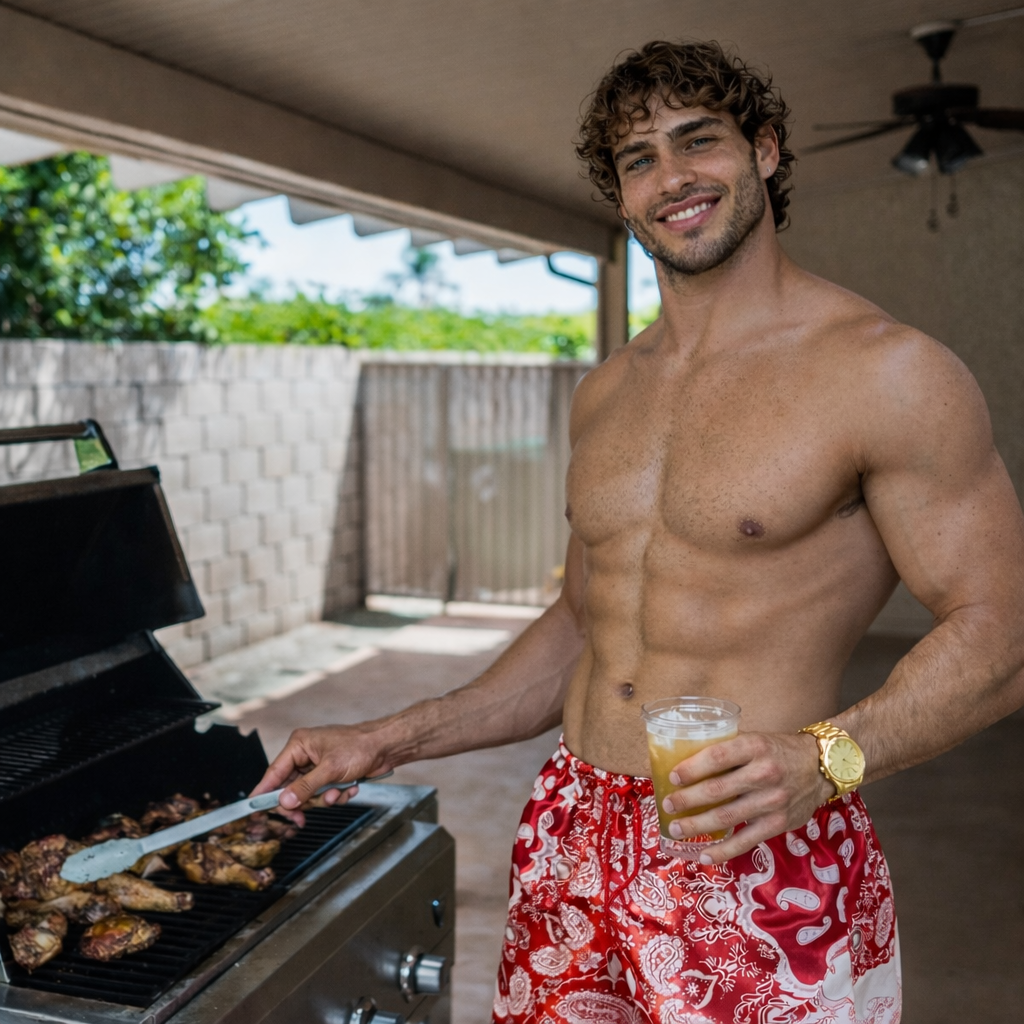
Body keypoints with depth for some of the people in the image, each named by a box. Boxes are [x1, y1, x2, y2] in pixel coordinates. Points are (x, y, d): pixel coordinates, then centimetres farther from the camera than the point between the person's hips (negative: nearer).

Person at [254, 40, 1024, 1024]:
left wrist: (823, 759, -27)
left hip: (764, 872, -5)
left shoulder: (885, 371, -10)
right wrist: (393, 740, 9)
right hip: (569, 853, 6)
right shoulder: (602, 396, 9)